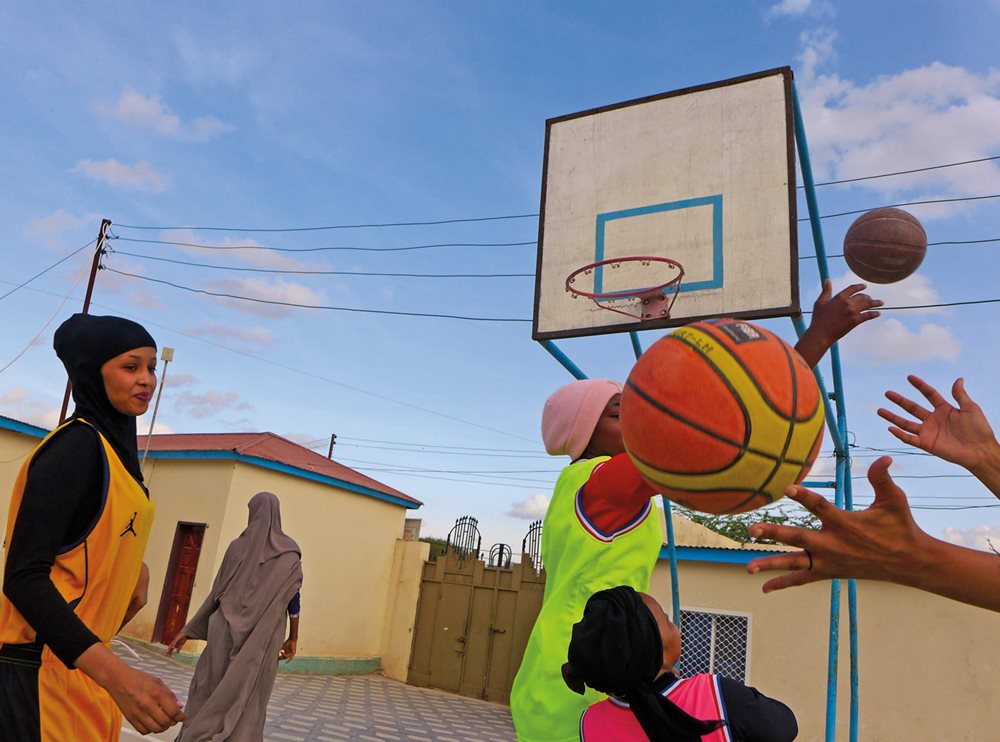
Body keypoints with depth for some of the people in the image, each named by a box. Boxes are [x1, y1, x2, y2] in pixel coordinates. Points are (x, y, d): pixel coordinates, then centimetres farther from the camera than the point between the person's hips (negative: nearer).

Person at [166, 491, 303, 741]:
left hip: (227, 632, 1)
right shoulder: (290, 552, -1)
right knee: (247, 702, 5)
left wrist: (188, 630, 9)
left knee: (207, 694, 15)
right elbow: (293, 598, -1)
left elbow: (216, 593, 2)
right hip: (264, 637, -1)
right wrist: (293, 638, 8)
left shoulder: (237, 546, 1)